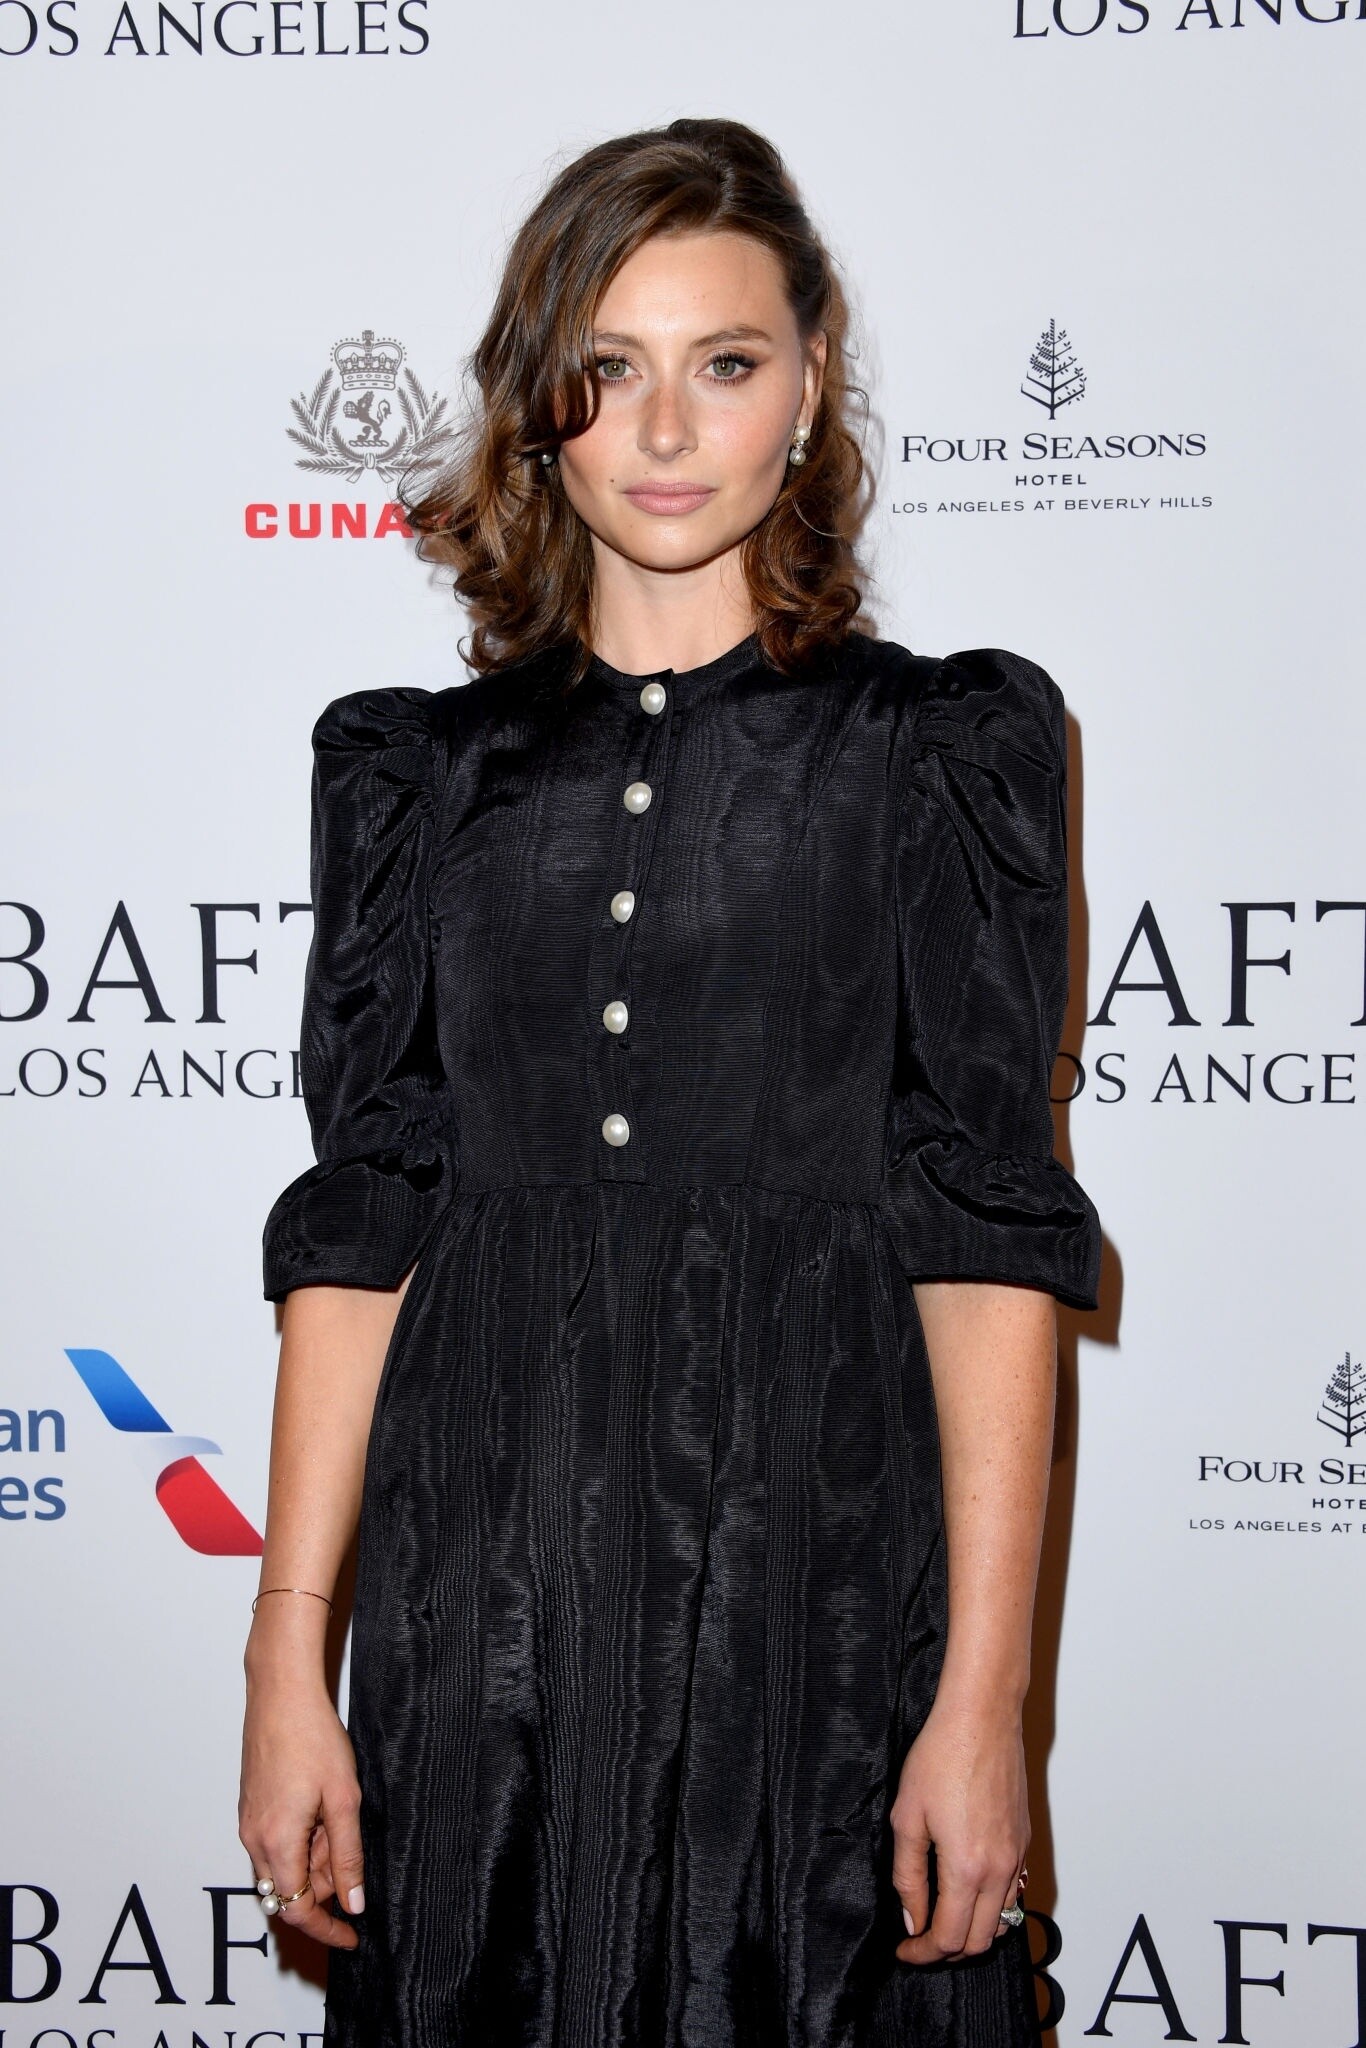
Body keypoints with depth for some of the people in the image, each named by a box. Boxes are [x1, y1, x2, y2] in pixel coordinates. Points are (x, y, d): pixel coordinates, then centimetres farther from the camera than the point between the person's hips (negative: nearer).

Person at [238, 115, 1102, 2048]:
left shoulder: (942, 745, 1)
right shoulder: (422, 767, 7)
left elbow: (986, 1236, -4)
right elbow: (358, 1228, 5)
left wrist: (983, 1698, -10)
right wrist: (289, 1661, 0)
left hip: (819, 1579, -2)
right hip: (486, 1600, 2)